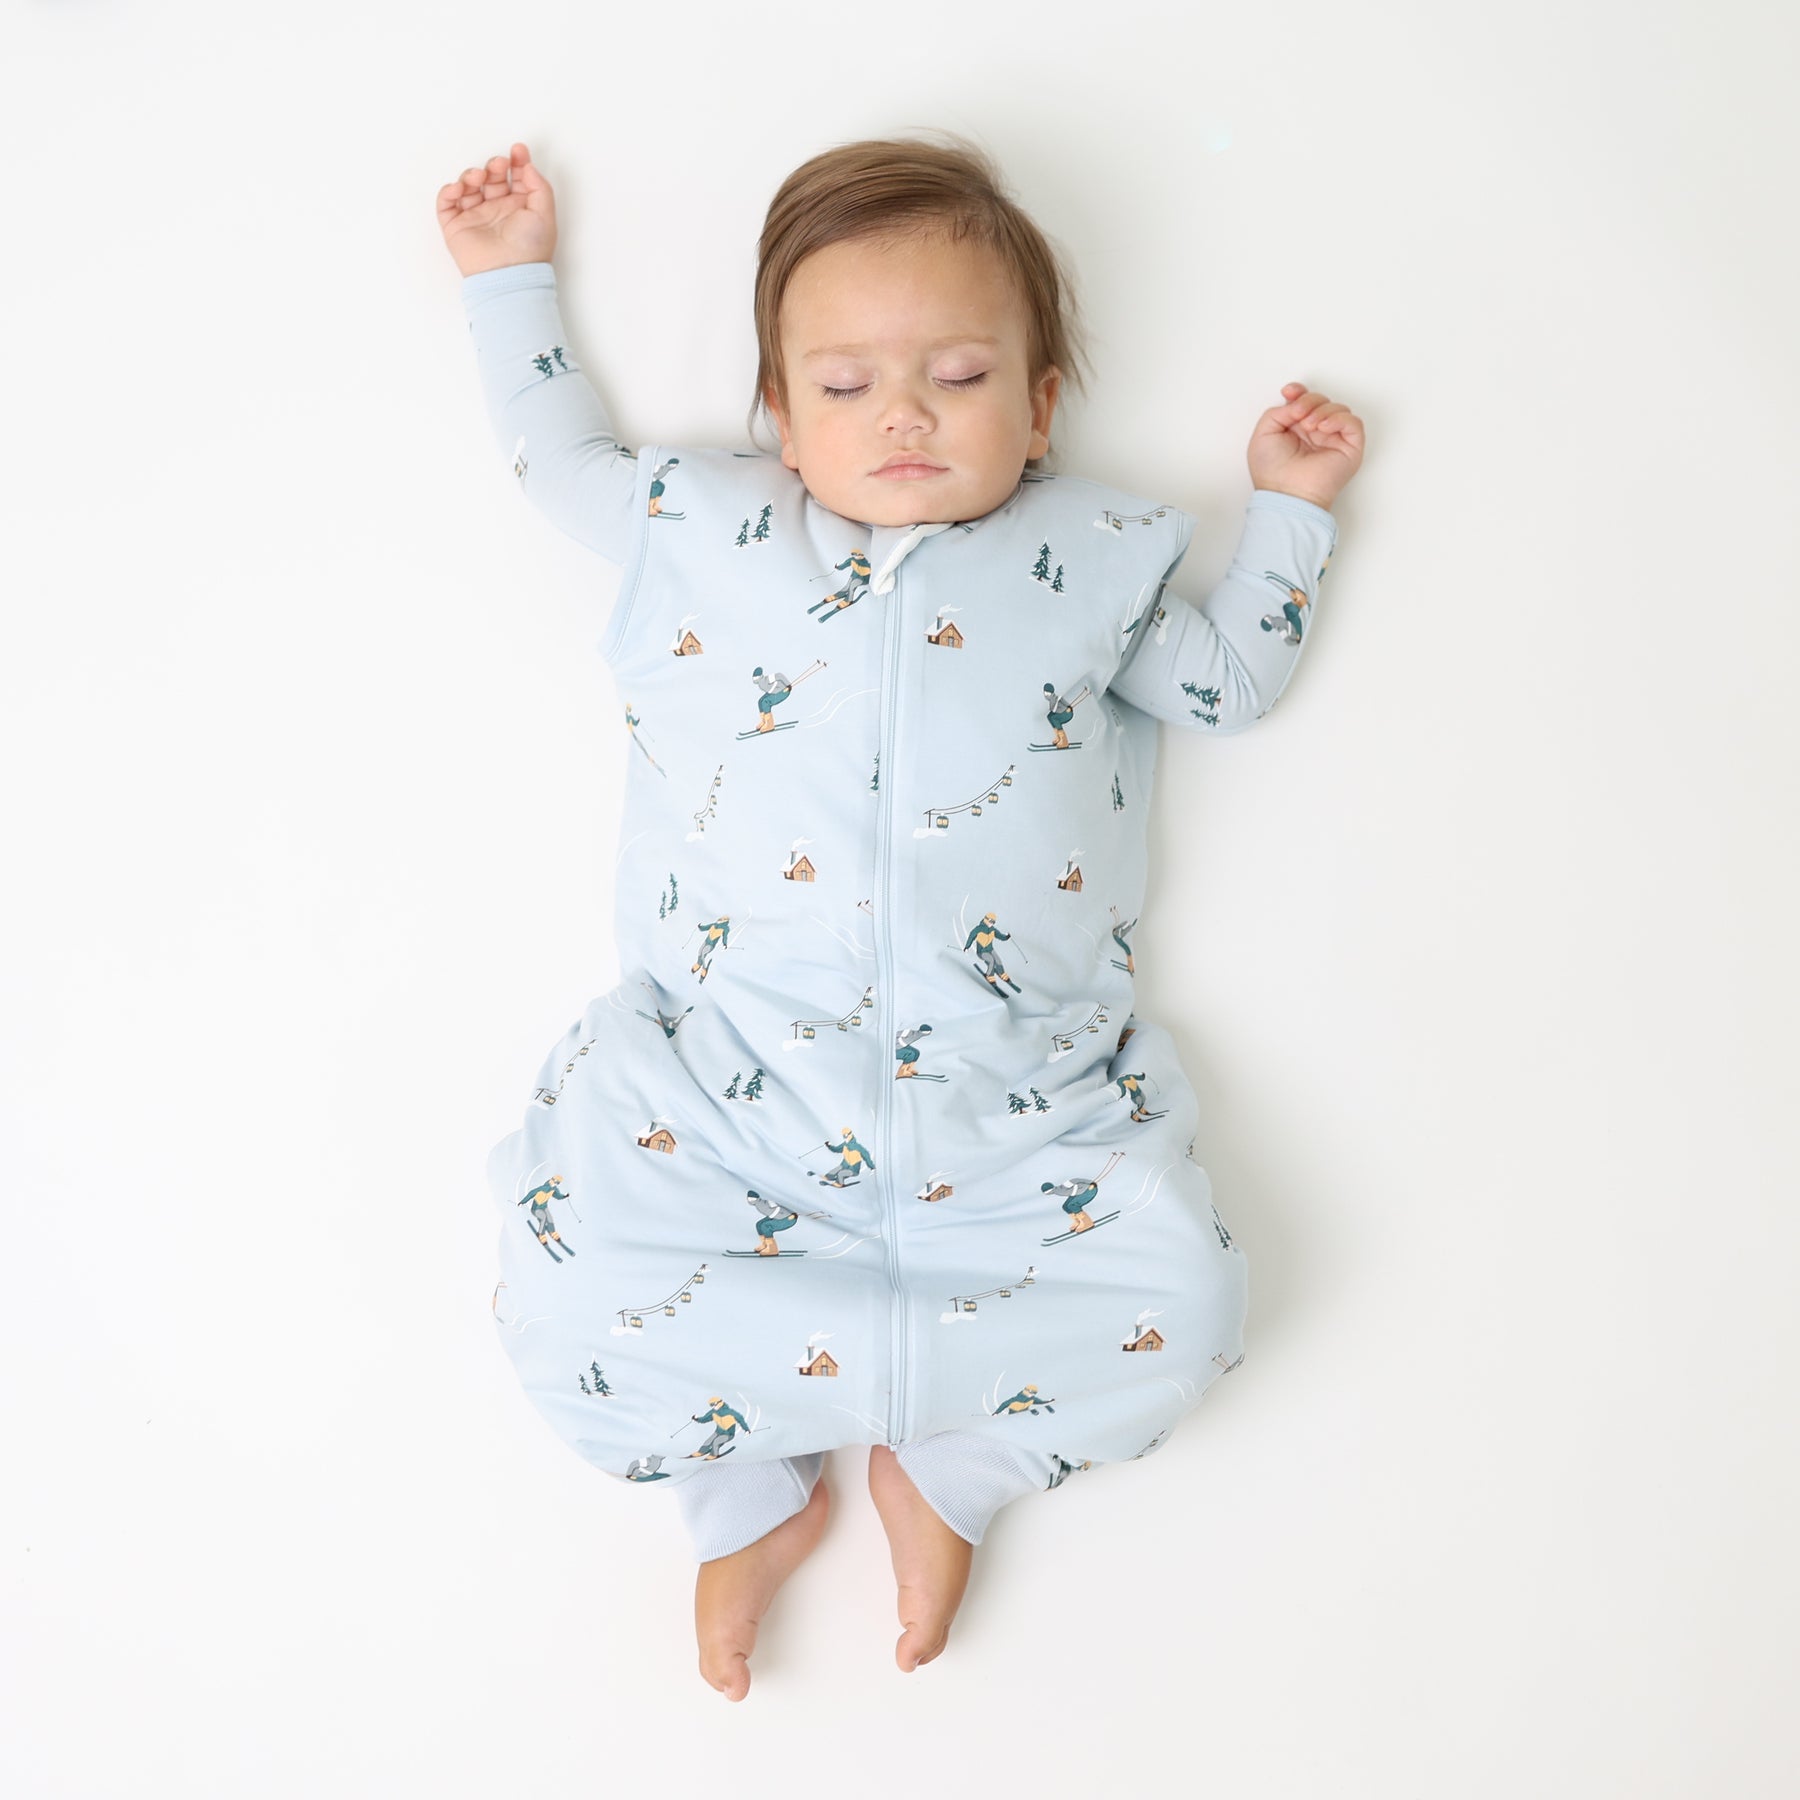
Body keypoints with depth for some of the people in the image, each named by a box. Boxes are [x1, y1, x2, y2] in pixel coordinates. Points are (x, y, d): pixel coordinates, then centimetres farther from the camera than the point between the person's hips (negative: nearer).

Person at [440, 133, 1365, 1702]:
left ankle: (950, 1465, 7)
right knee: (563, 1306, -18)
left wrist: (1291, 504, 24)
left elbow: (1231, 682, 26)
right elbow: (561, 458, 29)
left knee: (1175, 1302, -17)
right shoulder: (709, 526, 12)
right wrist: (513, 278, 33)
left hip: (1012, 1102, 1)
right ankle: (752, 1494, 6)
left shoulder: (1092, 554, 12)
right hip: (725, 1081, 0)